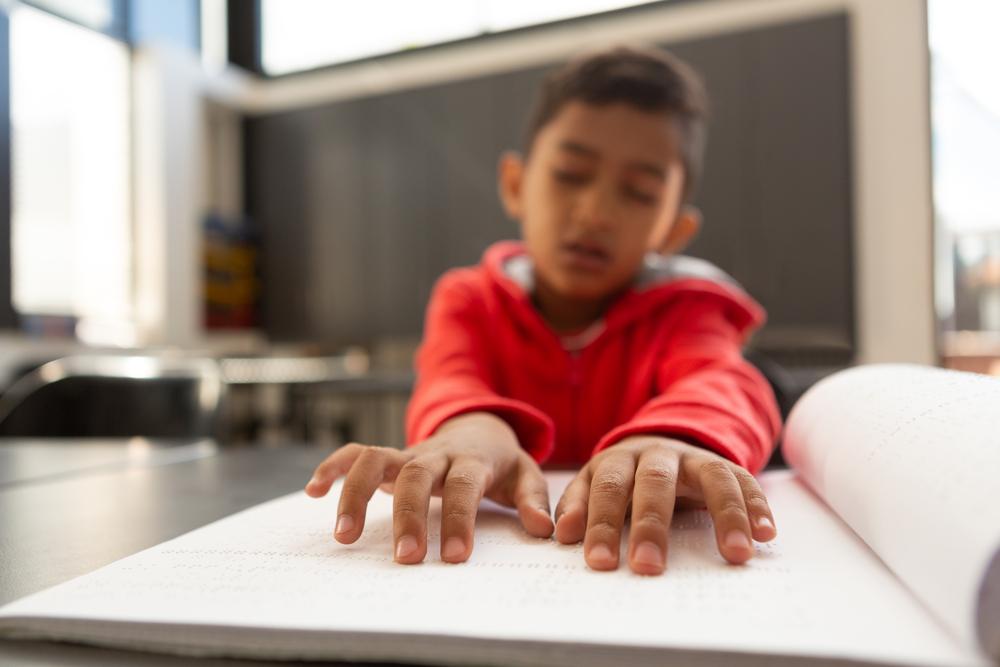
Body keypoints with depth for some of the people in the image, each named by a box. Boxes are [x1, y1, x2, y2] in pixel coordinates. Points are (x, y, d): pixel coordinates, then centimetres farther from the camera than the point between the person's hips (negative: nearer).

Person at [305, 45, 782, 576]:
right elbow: (447, 386, -19)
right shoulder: (470, 299, 2)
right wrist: (473, 426, -43)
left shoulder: (681, 305, 0)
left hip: (650, 551, 0)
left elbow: (725, 384, -22)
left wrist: (671, 441, -45)